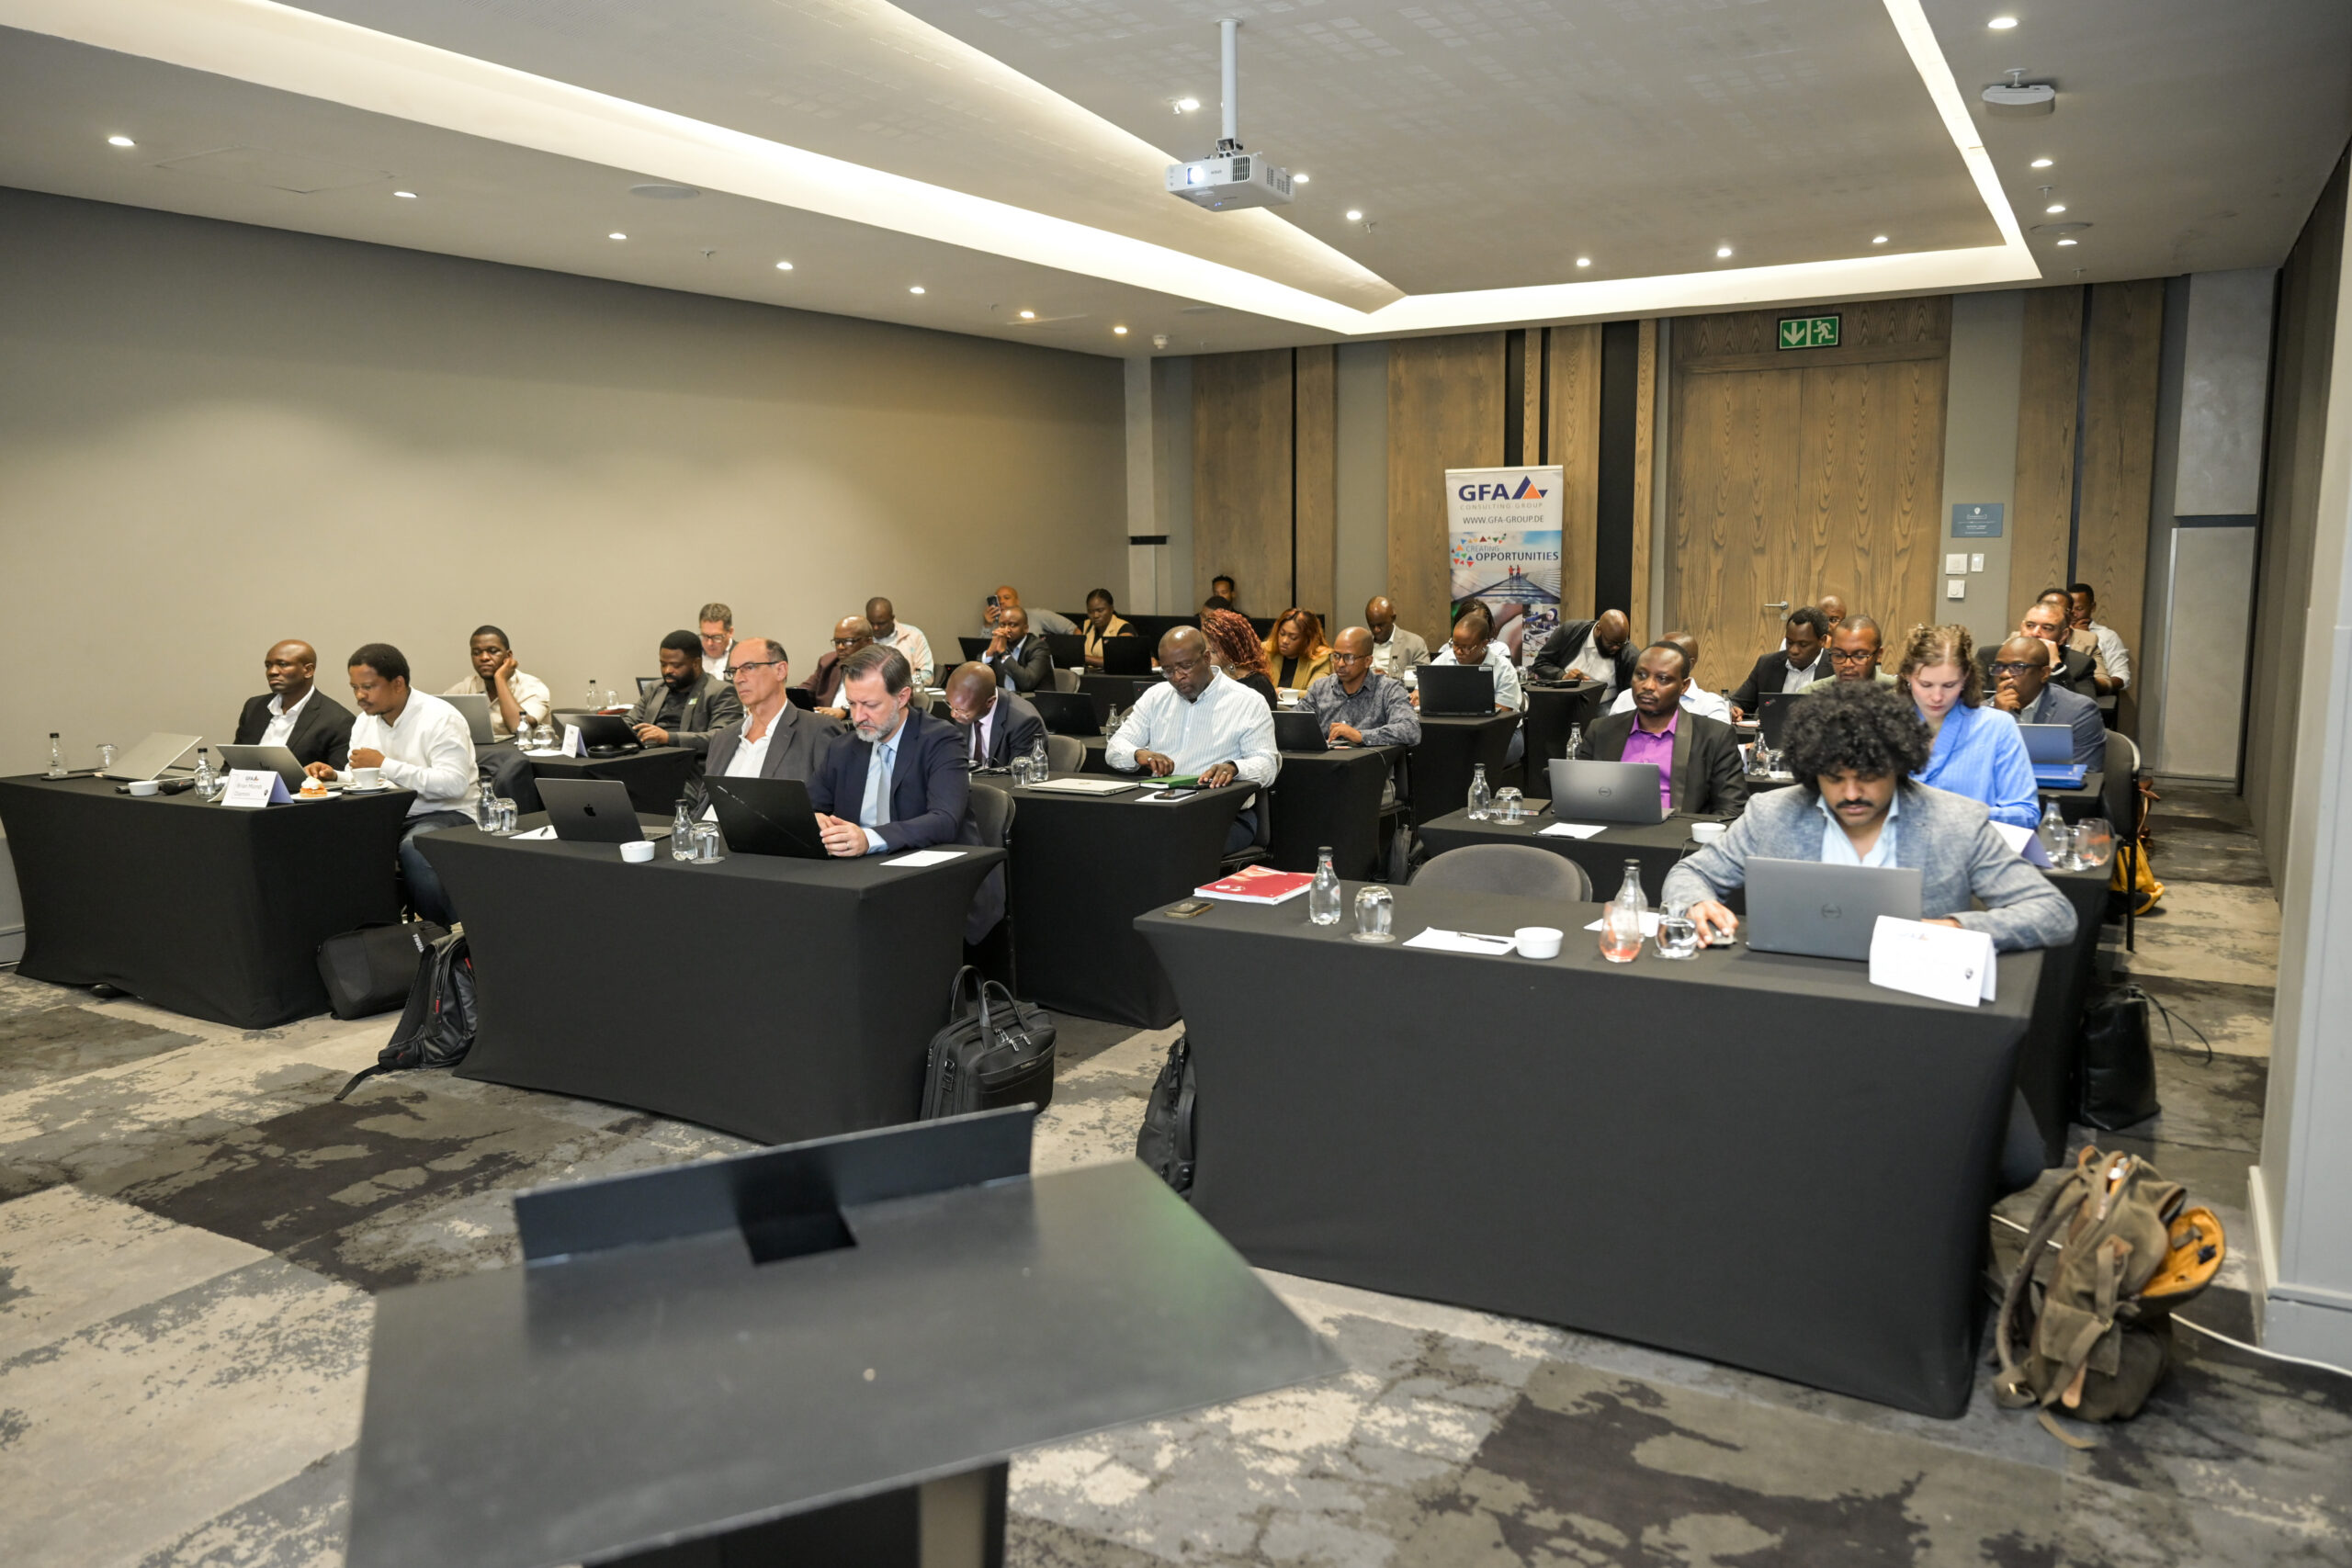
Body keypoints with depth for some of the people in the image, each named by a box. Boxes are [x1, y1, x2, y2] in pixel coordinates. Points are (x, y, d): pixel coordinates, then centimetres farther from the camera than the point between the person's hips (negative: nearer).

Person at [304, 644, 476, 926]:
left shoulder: (440, 718, -12)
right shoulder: (364, 722, 13)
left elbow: (454, 783, -24)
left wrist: (385, 765, -22)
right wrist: (333, 776, -5)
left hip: (446, 815, -7)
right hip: (389, 816, 7)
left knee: (413, 848, -36)